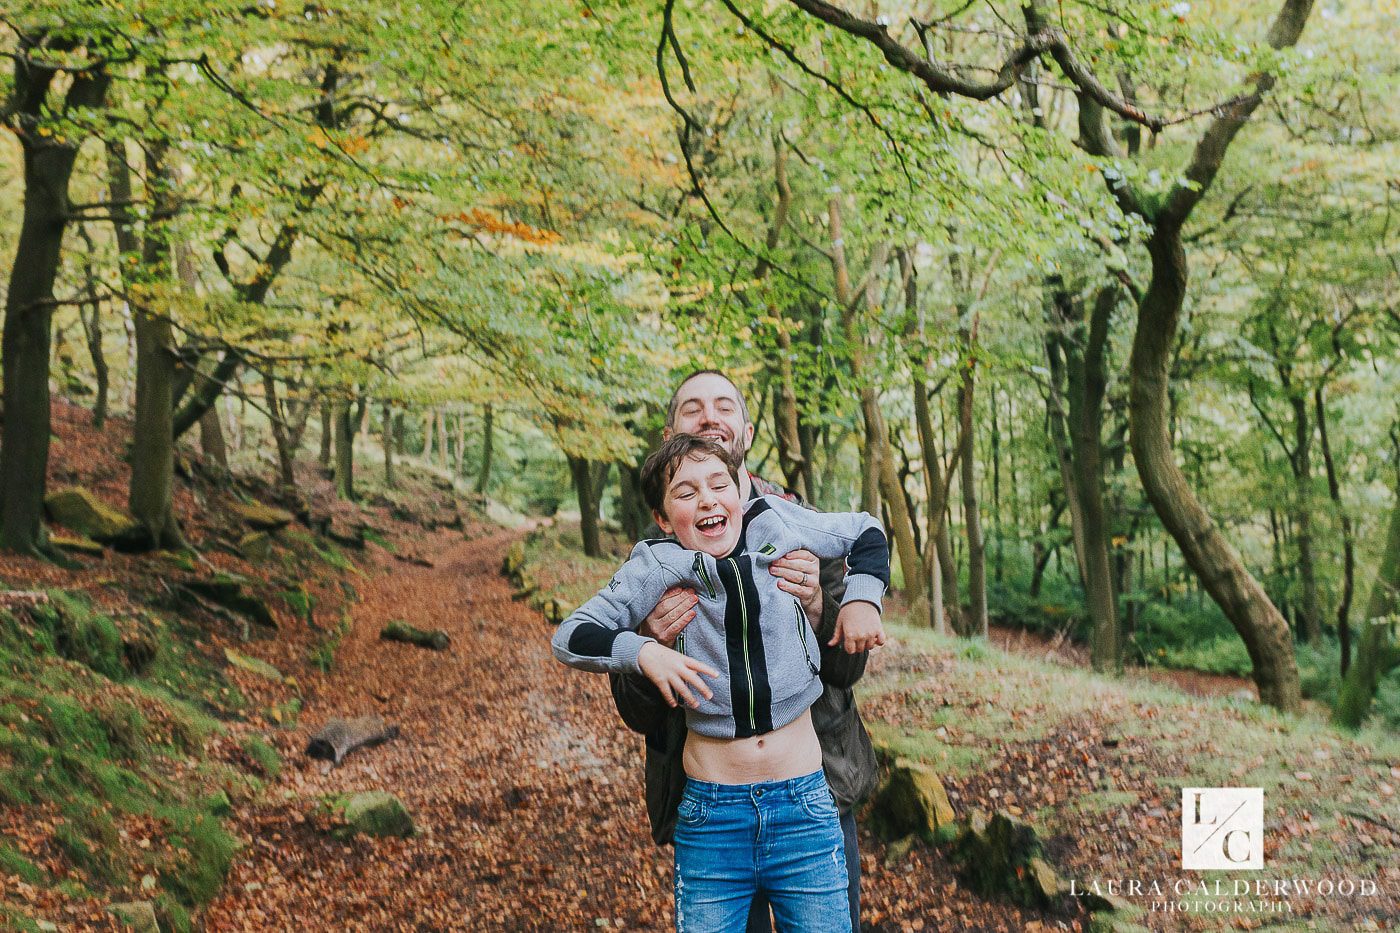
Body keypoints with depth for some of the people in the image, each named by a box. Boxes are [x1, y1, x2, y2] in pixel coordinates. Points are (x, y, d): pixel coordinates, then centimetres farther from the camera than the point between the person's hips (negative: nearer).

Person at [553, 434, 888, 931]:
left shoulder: (777, 526, 0)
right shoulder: (656, 568, -5)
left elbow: (866, 533, 16)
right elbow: (570, 637, -4)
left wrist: (862, 597, -1)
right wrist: (643, 651, -20)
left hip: (804, 803, 1)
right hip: (711, 814, -1)